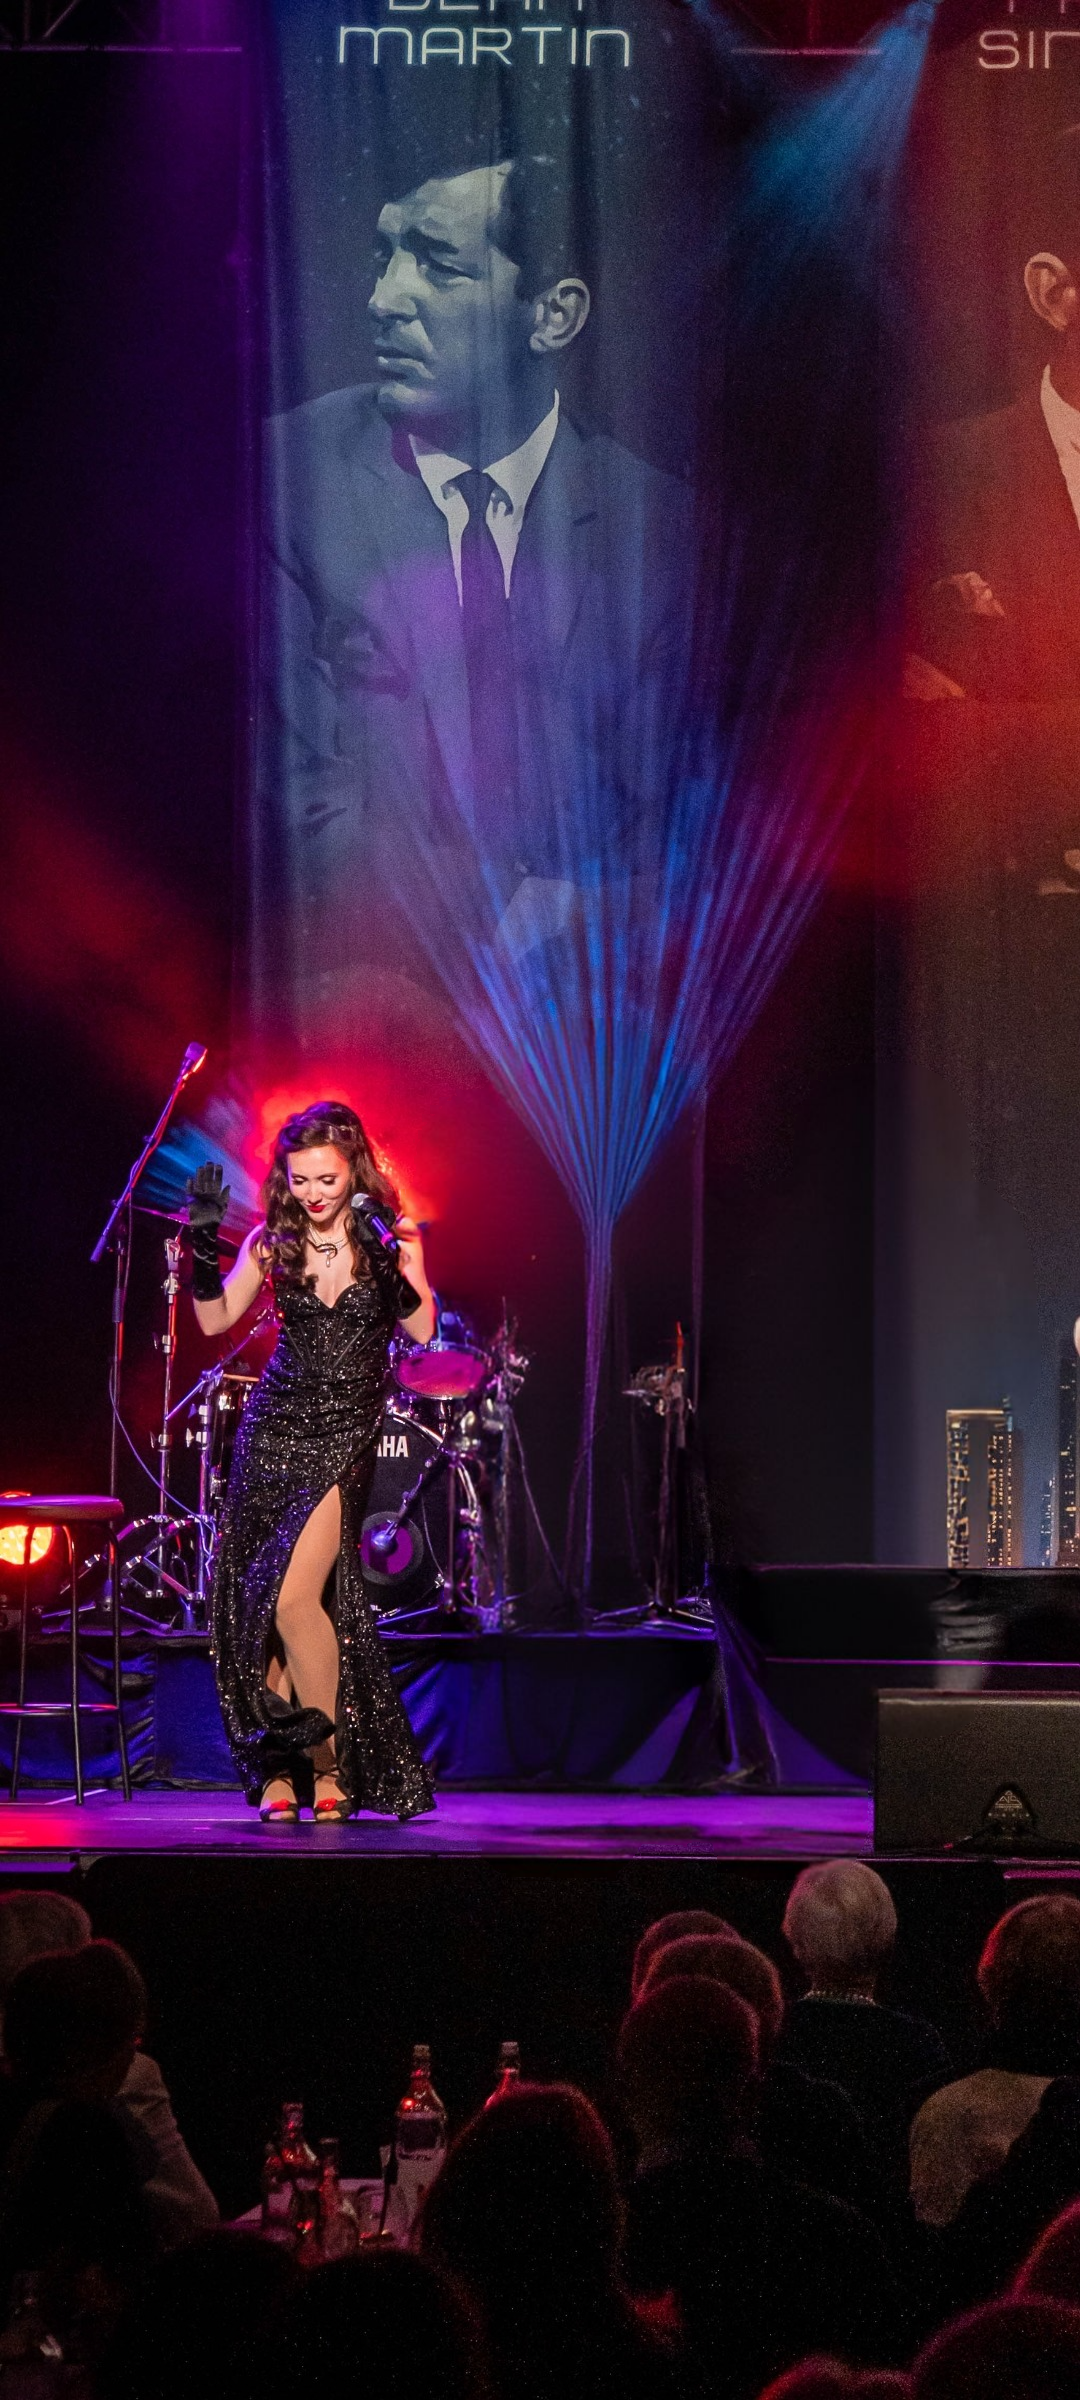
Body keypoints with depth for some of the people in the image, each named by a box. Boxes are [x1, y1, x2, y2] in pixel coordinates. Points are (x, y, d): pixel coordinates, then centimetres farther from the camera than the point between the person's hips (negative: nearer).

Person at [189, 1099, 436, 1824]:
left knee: (295, 1596, -17)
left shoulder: (389, 1237, -2)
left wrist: (396, 1264, -23)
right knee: (261, 1600, 1)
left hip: (344, 1438, -3)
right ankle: (280, 1767, 9)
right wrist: (204, 1247, -5)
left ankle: (328, 1761, -4)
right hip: (275, 1430, 4)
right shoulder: (274, 1243, 3)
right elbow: (215, 1320, 7)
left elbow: (423, 1330, -11)